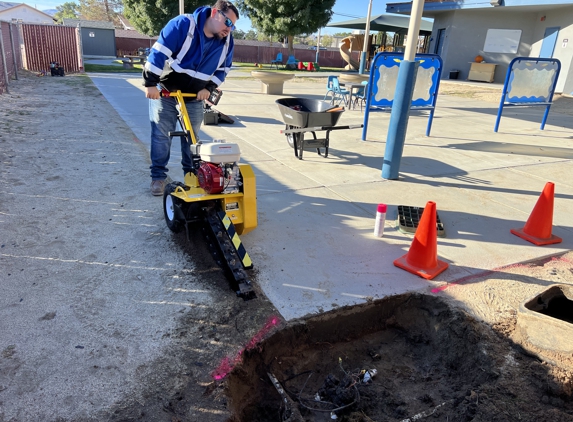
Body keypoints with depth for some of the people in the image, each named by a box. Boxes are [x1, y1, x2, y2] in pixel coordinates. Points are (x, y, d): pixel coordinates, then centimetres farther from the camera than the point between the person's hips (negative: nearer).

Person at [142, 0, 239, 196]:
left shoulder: (227, 42, -7)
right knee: (161, 134, -2)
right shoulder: (182, 24, -23)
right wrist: (150, 83, -24)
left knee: (192, 136, 9)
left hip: (195, 96, 4)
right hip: (166, 90, -4)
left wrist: (209, 88, -8)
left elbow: (223, 69, 6)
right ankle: (158, 176, 8)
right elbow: (159, 51, -24)